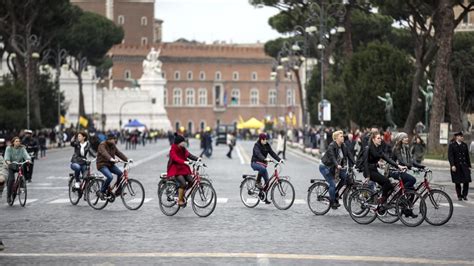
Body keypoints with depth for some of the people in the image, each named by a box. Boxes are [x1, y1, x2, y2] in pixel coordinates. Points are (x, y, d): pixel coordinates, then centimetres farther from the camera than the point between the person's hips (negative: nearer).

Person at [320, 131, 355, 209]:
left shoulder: (343, 146, -1)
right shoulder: (331, 146, -22)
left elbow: (349, 155, -7)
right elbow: (332, 157, -35)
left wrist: (354, 164, -22)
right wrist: (337, 165, -51)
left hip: (333, 167, 7)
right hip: (325, 167, -7)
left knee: (345, 176, -7)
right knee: (332, 184, -15)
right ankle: (332, 202, 0)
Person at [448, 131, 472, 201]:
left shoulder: (464, 145, 11)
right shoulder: (452, 145, -3)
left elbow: (467, 156, 14)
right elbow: (450, 156, -8)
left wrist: (469, 166, 12)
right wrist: (452, 165, -18)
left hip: (464, 165, 4)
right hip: (456, 166, -3)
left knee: (466, 181, -5)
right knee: (457, 182, 3)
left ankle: (464, 195, 11)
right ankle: (459, 196, 15)